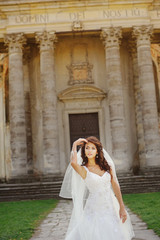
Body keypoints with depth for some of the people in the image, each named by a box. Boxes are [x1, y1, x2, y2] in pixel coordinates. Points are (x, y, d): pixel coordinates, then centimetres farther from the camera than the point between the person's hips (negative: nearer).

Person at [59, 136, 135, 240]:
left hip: (110, 208, 3)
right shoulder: (83, 169, -4)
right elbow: (73, 163, -27)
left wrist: (122, 207, 4)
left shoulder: (106, 165, 5)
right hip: (94, 211, -3)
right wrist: (75, 145, -13)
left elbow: (115, 185, 6)